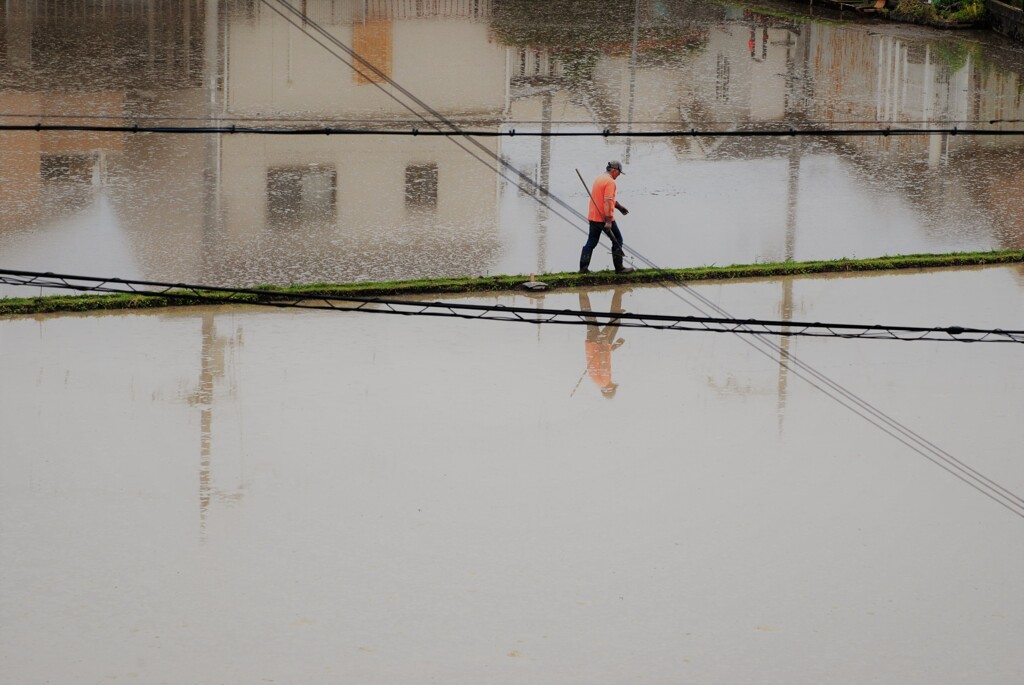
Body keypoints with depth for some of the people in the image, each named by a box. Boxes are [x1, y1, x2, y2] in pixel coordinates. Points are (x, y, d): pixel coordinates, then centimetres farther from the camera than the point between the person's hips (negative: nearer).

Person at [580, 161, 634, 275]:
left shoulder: (599, 179, 14)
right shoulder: (610, 182, -16)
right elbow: (607, 202, -24)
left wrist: (619, 206, 35)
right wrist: (608, 221, -26)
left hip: (593, 217, 8)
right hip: (605, 218, -8)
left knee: (591, 242, 10)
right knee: (617, 240, 6)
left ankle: (583, 267, 5)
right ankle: (619, 268, 8)